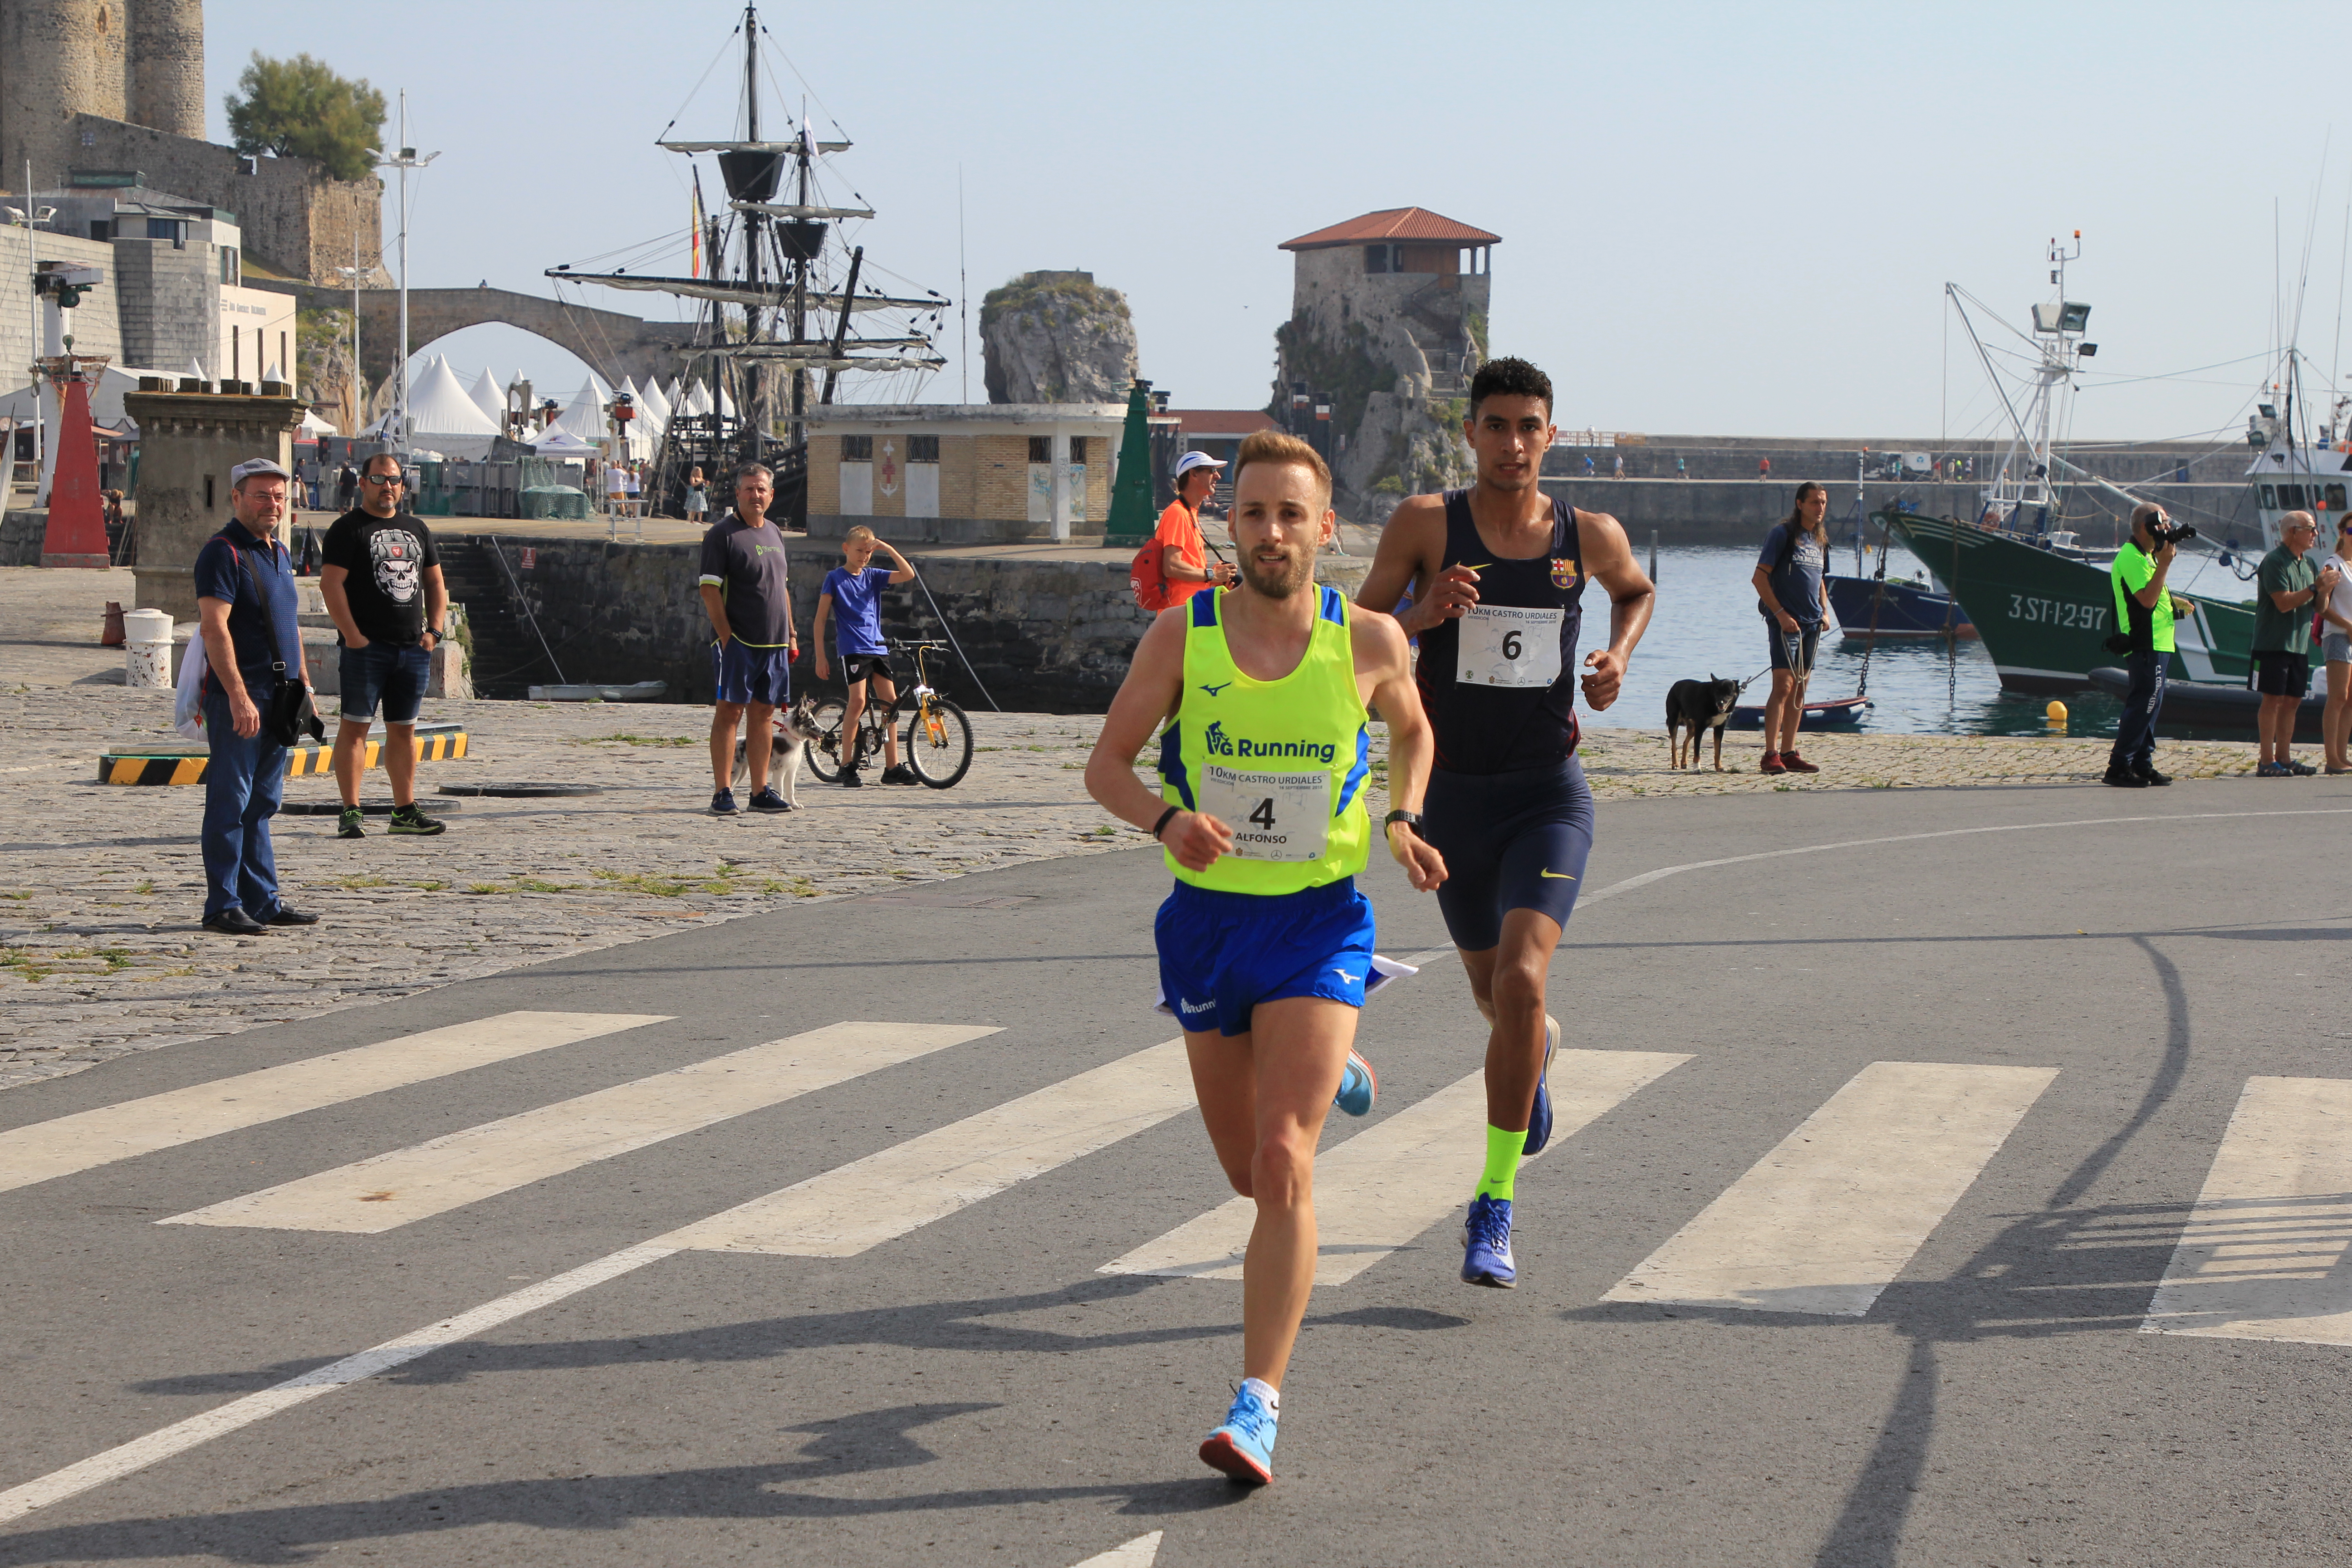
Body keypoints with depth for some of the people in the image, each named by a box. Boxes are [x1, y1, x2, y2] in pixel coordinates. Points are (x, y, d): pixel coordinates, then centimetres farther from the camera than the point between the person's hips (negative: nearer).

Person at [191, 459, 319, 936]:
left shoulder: (279, 554, 17)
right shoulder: (223, 553, -11)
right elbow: (214, 627, -20)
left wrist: (302, 683, 20)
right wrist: (238, 696, -25)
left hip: (278, 695, 9)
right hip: (238, 696, -9)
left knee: (262, 802, 12)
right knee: (231, 802, -6)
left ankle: (264, 901, 17)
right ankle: (223, 906, -3)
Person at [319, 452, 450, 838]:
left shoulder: (416, 528, 18)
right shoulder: (348, 528, -2)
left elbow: (435, 583, 22)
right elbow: (331, 584, -10)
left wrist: (434, 630, 8)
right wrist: (352, 636, -16)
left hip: (413, 648, 6)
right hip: (367, 647, -6)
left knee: (404, 730, 9)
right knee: (355, 726, -6)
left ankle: (405, 811, 14)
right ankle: (350, 812, -6)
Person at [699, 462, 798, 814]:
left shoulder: (775, 534, 17)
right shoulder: (722, 534, -6)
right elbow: (710, 589, -11)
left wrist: (791, 634, 18)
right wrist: (725, 635, -16)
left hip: (774, 642, 7)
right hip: (737, 641, -7)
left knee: (764, 713, 9)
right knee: (730, 711, -6)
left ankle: (761, 791, 13)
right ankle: (723, 793, -5)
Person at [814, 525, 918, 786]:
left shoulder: (872, 576, 13)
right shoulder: (835, 578, 1)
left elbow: (908, 575, 2)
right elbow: (821, 618, -1)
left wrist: (887, 548, -5)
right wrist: (820, 656, -6)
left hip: (877, 647, 5)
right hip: (852, 648, -5)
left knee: (890, 701, 2)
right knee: (858, 701, -17)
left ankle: (892, 767, 6)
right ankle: (848, 765, -8)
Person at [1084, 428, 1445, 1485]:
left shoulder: (1369, 641, -6)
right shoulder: (1181, 636, -7)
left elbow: (1412, 731, 15)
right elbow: (1106, 765, -1)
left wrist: (1402, 823, -3)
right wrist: (1167, 819, -22)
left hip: (1320, 924, -2)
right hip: (1208, 920, 2)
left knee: (1282, 1162, -18)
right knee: (1248, 1171, 17)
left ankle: (1259, 1408, -16)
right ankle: (1333, 1072, 53)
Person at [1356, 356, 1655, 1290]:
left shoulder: (1590, 536, -1)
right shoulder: (1427, 524, -7)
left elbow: (1638, 590, 22)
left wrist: (1619, 654, 1)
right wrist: (1423, 615, -24)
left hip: (1549, 793, -1)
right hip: (1455, 795, 1)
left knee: (1521, 981, -21)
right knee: (1498, 1000, 17)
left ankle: (1495, 1205, -13)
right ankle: (1540, 1049, 57)